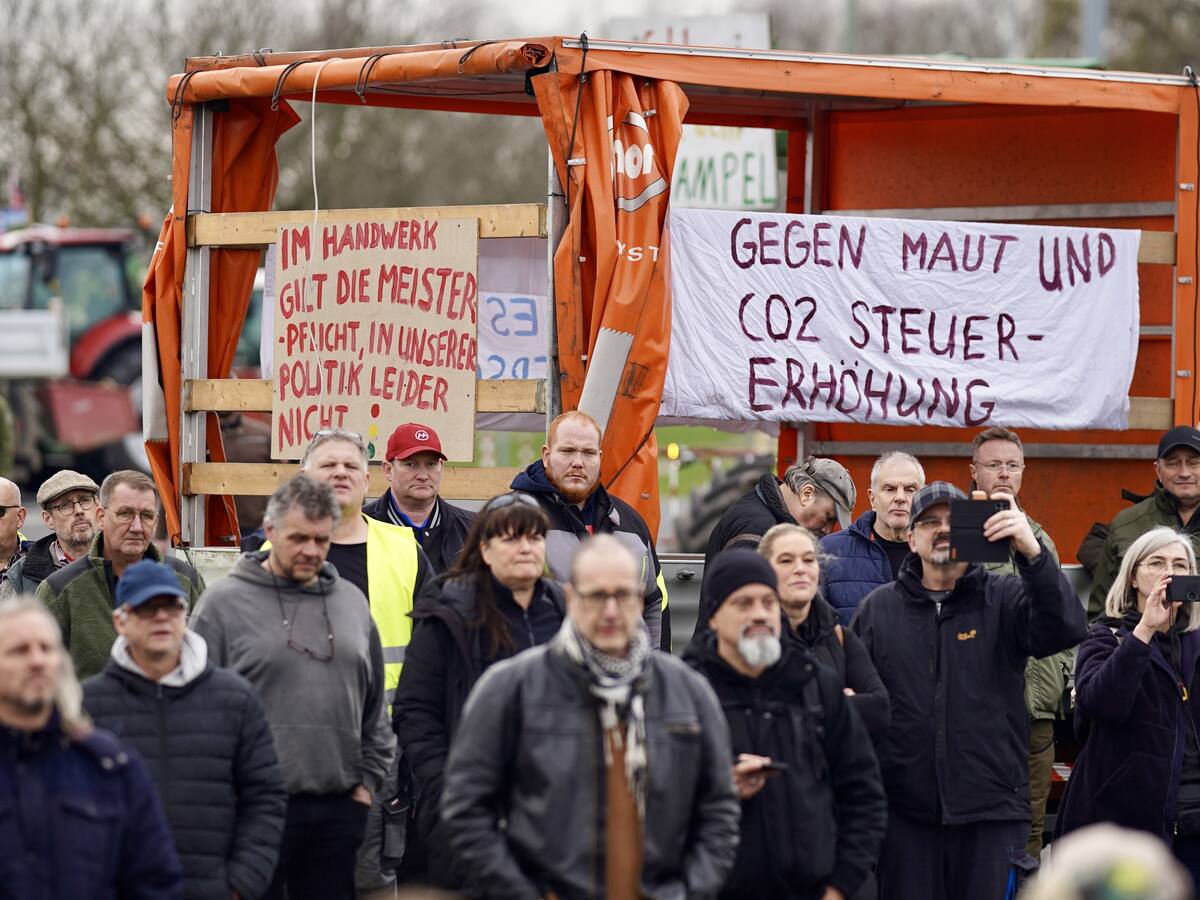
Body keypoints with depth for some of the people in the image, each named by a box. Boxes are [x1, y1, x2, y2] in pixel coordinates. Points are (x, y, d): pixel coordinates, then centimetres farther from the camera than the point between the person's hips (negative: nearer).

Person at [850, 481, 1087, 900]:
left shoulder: (1005, 599, 4)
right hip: (906, 812, 1)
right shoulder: (877, 609, 10)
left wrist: (1032, 554, -29)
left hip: (992, 807, -1)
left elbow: (1065, 630, -15)